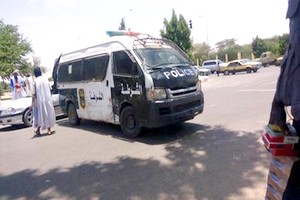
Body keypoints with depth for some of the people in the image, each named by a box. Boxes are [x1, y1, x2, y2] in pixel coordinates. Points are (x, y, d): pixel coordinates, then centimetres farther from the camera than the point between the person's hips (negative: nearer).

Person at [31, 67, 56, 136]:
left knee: (40, 115, 8)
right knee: (48, 113, 10)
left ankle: (38, 130, 15)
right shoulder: (46, 79, 2)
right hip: (48, 100, 3)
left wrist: (32, 102, -4)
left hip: (39, 101, -3)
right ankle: (49, 130, 13)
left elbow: (34, 93, -9)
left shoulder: (35, 81, -9)